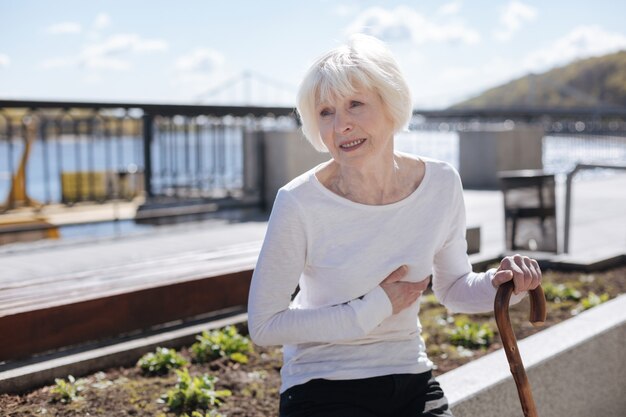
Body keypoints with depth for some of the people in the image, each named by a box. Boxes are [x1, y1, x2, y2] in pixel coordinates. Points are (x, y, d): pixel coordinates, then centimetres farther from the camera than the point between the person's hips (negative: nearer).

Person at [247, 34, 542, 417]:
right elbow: (264, 324, -14)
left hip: (411, 384, 4)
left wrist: (498, 286, -12)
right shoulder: (299, 204, -19)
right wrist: (374, 307, -16)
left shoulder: (442, 184, -7)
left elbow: (452, 287, 8)